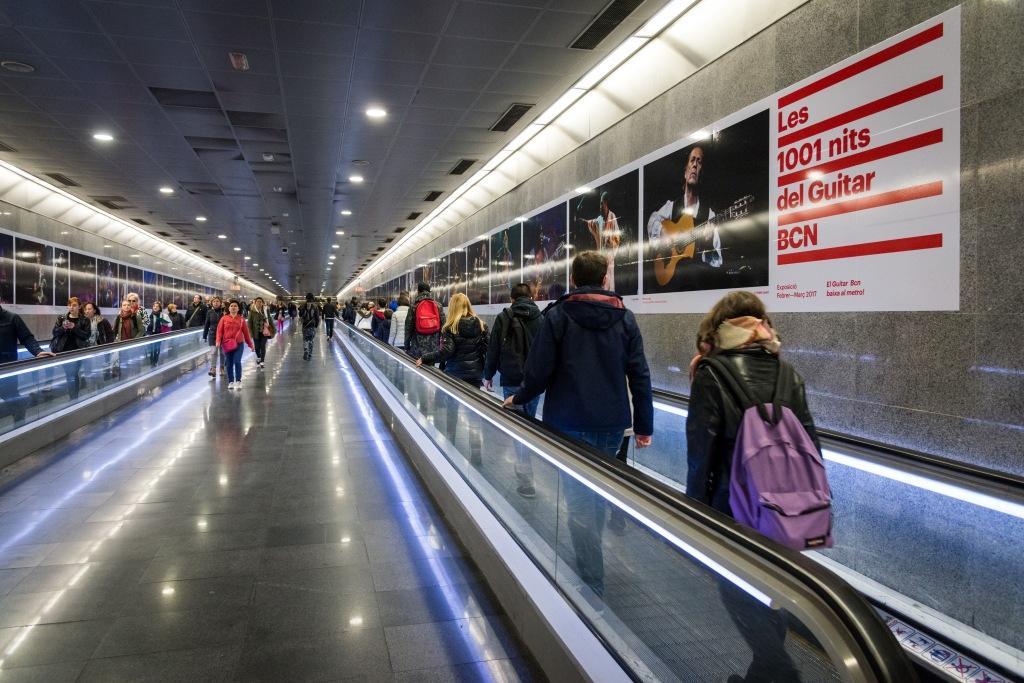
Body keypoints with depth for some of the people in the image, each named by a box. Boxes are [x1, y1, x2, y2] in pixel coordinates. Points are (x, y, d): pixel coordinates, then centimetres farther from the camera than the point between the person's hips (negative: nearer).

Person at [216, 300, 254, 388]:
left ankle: (238, 381, -1)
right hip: (227, 344, 1)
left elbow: (246, 332, 9)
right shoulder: (224, 318, 4)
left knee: (237, 362, -12)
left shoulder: (241, 319, 5)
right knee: (229, 363, 6)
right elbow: (219, 330, 1)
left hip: (238, 344, -1)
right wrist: (218, 341, -13)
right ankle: (230, 381, 17)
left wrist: (250, 344, 11)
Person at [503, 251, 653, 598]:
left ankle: (593, 585, 2)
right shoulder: (624, 317, 4)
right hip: (612, 423, 5)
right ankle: (589, 564, 38)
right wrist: (644, 424, 7)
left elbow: (539, 370, -9)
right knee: (598, 496, 22)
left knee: (580, 503, 0)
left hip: (571, 423, -4)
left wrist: (519, 398, 10)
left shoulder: (558, 315, -6)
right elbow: (639, 374, 1)